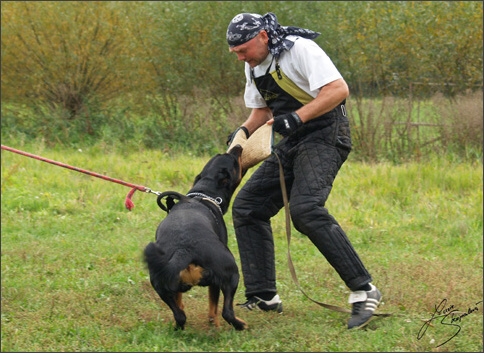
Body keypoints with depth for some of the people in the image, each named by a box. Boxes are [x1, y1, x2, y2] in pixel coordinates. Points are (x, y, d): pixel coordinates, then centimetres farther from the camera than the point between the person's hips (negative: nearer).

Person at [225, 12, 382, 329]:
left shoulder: (299, 50, -16)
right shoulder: (254, 67, 12)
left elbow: (339, 89, -24)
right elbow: (262, 109, 24)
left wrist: (296, 117, -29)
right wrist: (244, 130, 3)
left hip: (324, 136, -10)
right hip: (291, 144, 10)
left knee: (305, 208, -29)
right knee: (246, 206, 4)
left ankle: (364, 291, -26)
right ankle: (263, 297, 8)